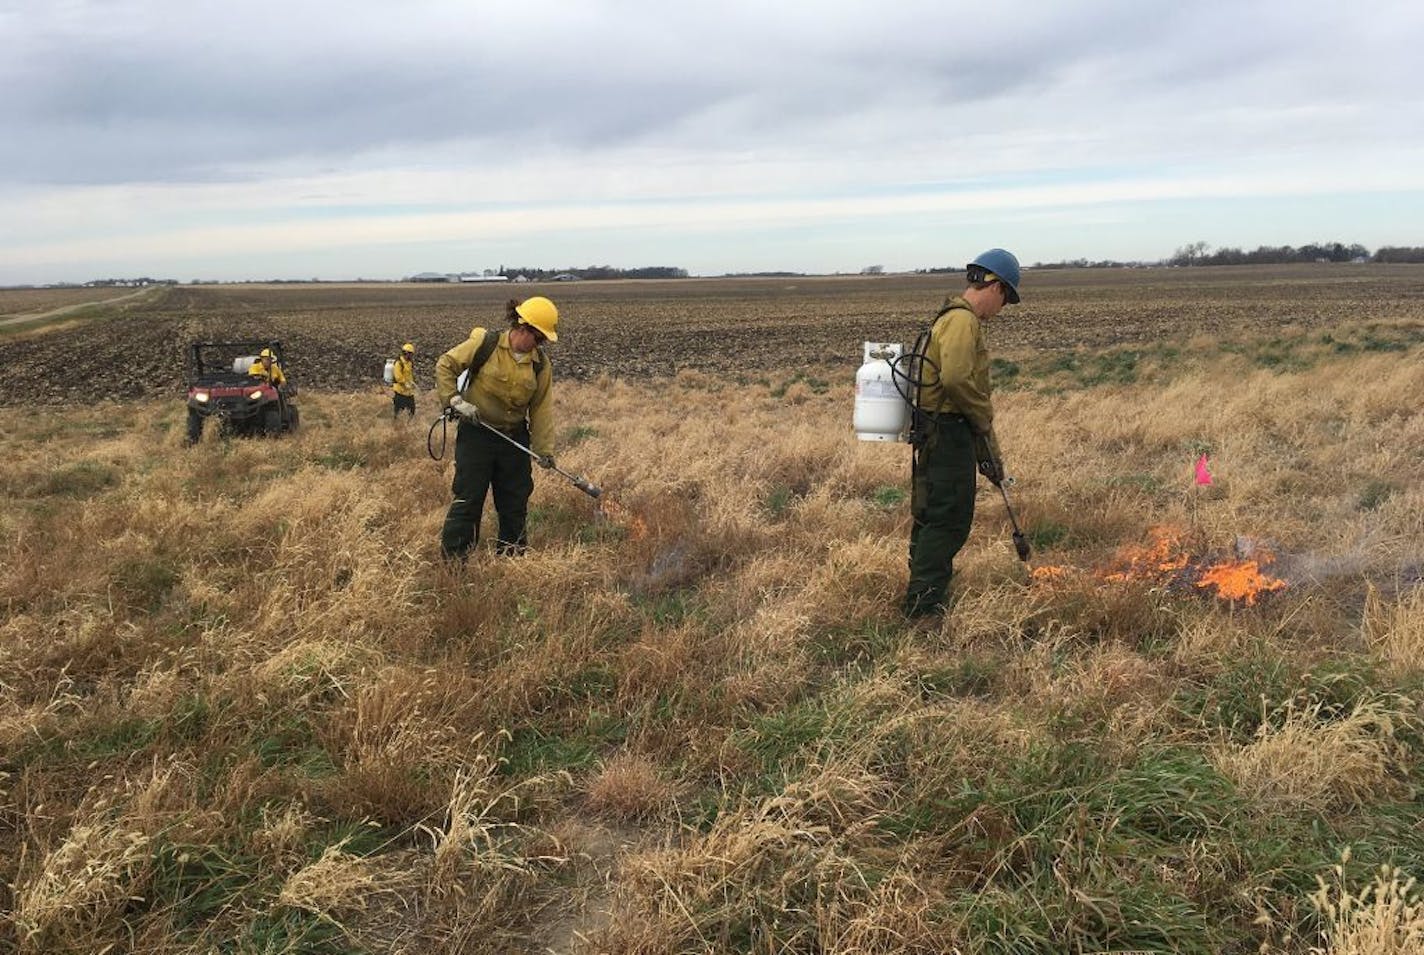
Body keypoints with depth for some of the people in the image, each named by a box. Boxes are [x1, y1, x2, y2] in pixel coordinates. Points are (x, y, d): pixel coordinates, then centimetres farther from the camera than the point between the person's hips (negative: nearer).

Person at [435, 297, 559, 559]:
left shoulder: (540, 364, 1)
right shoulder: (485, 344, -11)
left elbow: (542, 408, 3)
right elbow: (445, 365, -5)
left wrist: (545, 449, -1)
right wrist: (455, 400, -16)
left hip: (515, 439, 4)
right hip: (476, 435, -4)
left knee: (515, 502, 10)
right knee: (468, 499, -3)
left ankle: (511, 557, 25)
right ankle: (451, 560, 5)